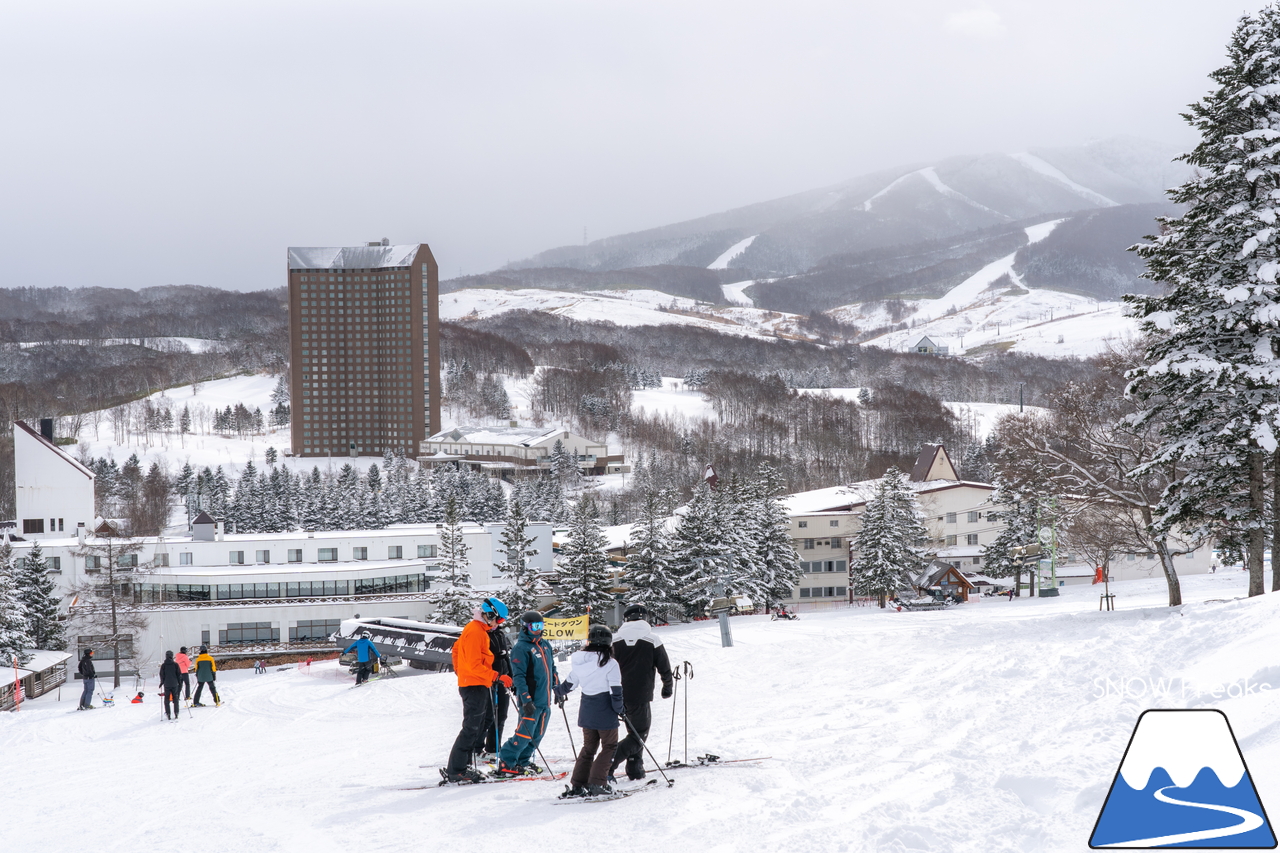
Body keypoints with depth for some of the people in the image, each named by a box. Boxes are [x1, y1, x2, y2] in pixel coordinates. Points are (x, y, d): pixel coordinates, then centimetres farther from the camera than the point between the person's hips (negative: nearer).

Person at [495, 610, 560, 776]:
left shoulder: (545, 645, 14)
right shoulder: (521, 648, -11)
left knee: (537, 735, 12)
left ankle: (523, 762, 23)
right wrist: (526, 699, -21)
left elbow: (552, 669, 25)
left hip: (545, 700, 8)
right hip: (531, 701, -8)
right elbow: (518, 676, -16)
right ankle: (505, 763, 0)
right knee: (525, 735, -9)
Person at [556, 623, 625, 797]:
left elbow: (569, 683, 14)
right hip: (605, 712, -5)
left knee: (588, 747, 18)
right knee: (609, 747, 8)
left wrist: (559, 693, 35)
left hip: (586, 711, 5)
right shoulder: (610, 664, -15)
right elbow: (616, 691, -14)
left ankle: (577, 785, 15)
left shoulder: (580, 662, 1)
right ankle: (597, 783, -3)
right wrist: (620, 709, 2)